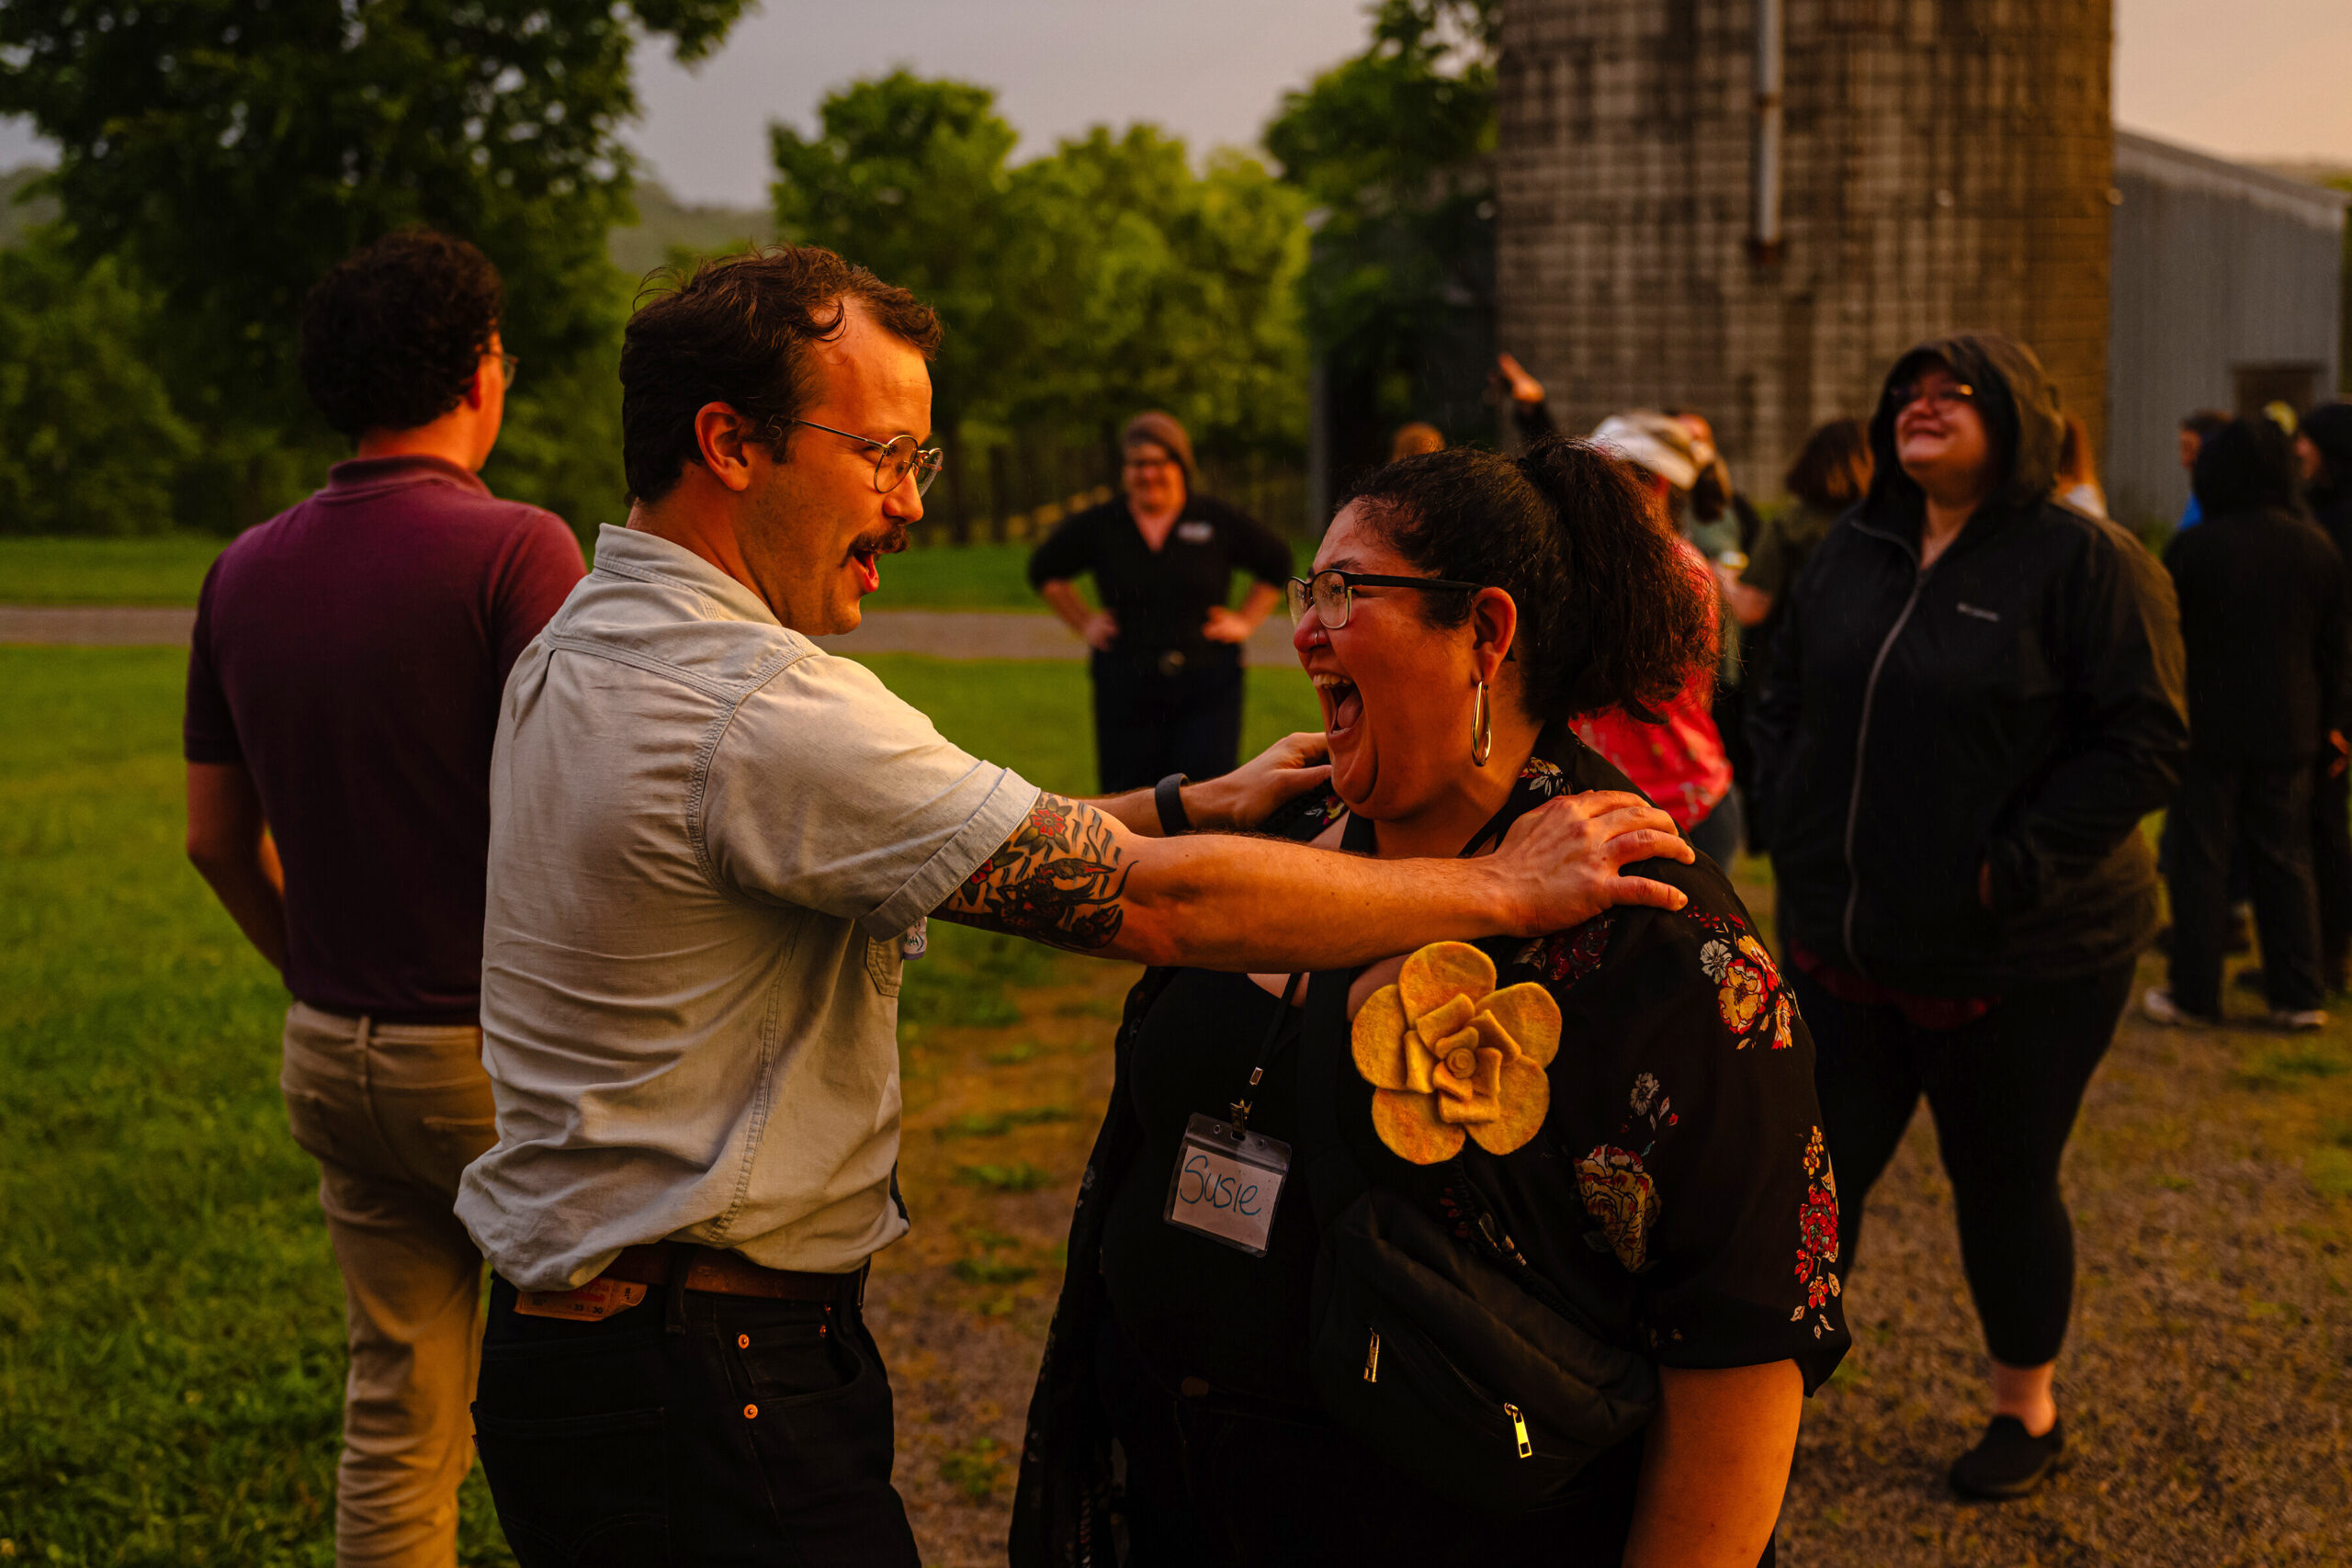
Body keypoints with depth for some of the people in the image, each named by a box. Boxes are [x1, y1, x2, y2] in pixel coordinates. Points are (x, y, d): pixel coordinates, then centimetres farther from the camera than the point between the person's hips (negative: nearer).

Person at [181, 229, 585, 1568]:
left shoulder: (247, 572, 6)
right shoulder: (515, 550, -15)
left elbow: (218, 837, 13)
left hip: (334, 1056, 6)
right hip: (499, 1051, -6)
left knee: (395, 1419, 13)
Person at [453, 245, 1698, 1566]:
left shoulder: (579, 650, 8)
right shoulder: (759, 710, -24)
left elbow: (938, 842, 12)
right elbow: (1143, 904, -23)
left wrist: (1193, 805, 8)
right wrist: (1503, 887, -15)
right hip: (706, 1398, -10)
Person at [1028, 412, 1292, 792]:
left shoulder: (1219, 521, 2)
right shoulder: (1098, 526, 4)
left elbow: (1276, 564, 17)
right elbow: (1045, 570, 20)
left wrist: (1245, 621, 9)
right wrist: (1083, 622, 12)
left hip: (1207, 688, -1)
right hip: (1125, 687, 1)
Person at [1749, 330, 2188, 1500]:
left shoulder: (2085, 560, -12)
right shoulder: (1853, 552, 7)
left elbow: (2144, 739, -17)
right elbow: (1784, 692, 17)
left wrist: (2017, 867, -20)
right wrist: (1791, 821, 4)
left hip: (2020, 963, -5)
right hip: (1843, 942, 5)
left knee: (2004, 1185, 10)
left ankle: (2026, 1412, 31)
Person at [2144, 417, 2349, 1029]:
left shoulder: (2194, 547, -12)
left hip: (2209, 726, -4)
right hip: (2289, 730, 4)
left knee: (2199, 859, 4)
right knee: (2285, 858, 11)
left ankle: (2194, 992, 7)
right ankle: (2300, 995, 12)